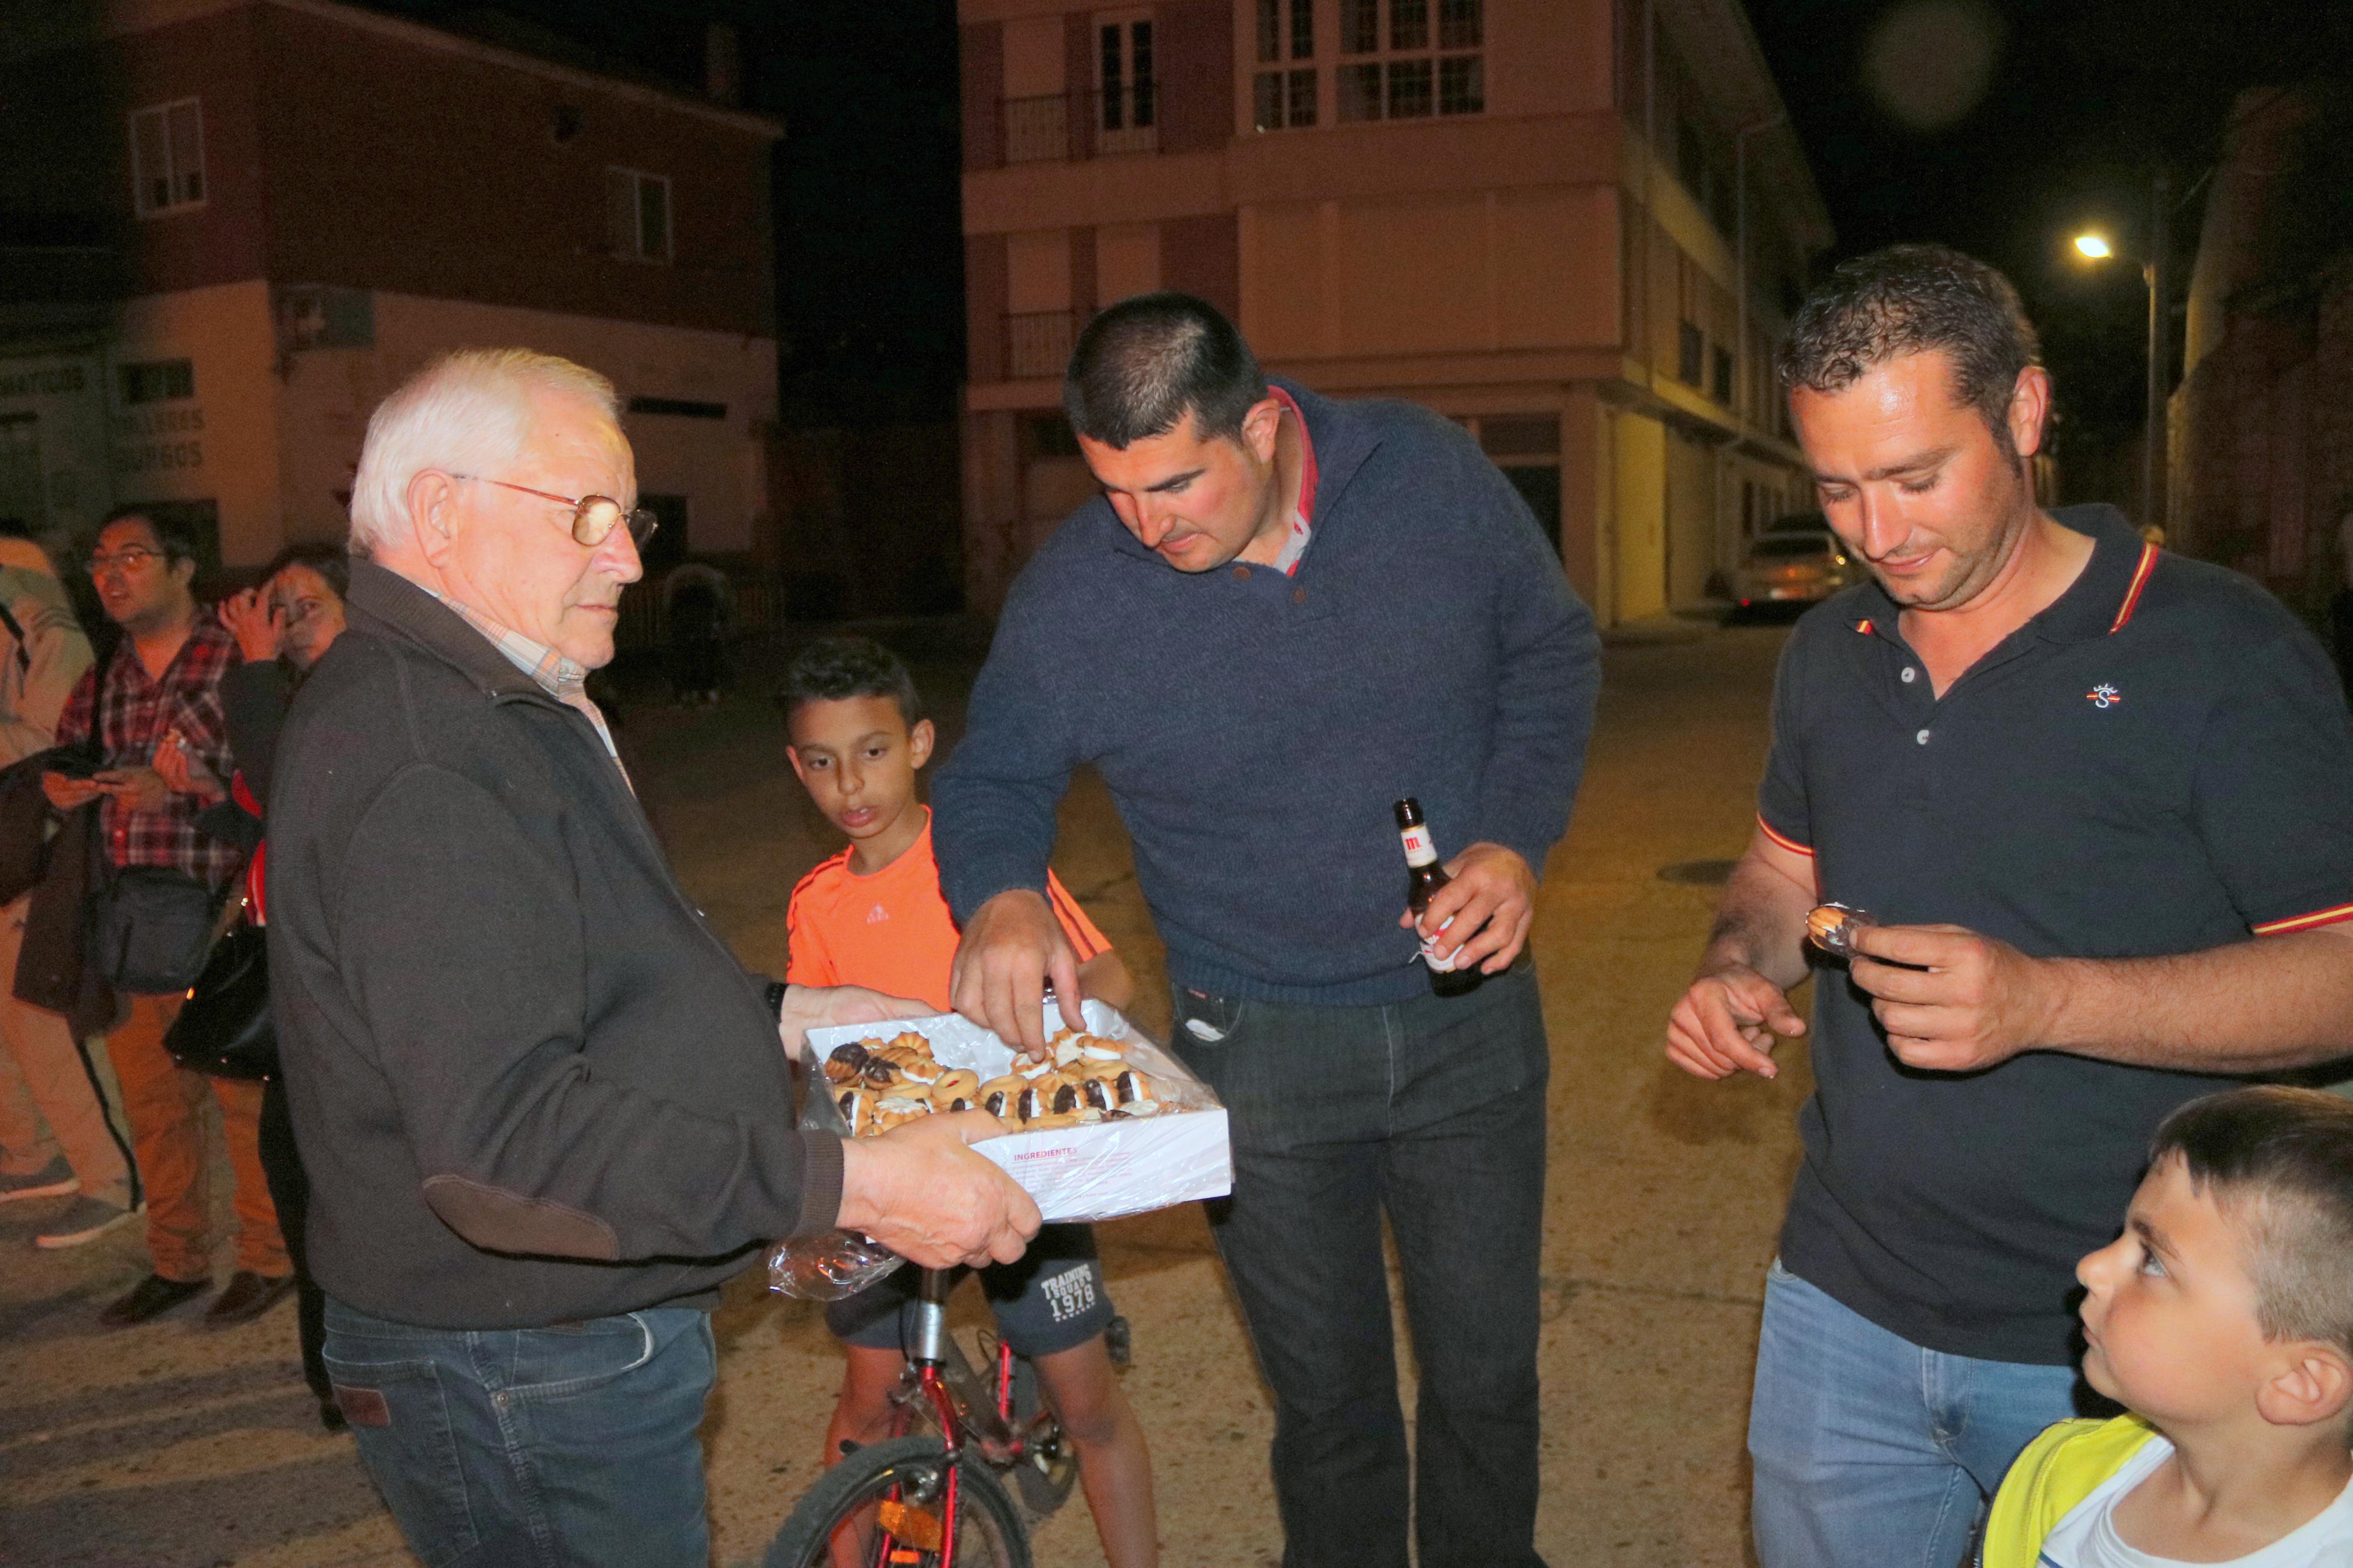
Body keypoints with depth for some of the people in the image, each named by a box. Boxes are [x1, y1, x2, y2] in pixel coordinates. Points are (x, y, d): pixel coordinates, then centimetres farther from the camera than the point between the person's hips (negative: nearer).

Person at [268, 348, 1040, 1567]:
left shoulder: (486, 714, 12)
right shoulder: (419, 761, -26)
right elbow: (505, 1138, -33)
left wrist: (780, 1016, 11)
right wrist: (847, 1186, -34)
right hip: (525, 1380, -10)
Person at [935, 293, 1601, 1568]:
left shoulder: (1435, 478, -10)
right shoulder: (1069, 593, -13)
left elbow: (1551, 654, 4)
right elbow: (991, 778, 0)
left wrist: (1515, 839, -11)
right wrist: (1001, 894, -22)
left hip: (1468, 1019, 1)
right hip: (1258, 1053, -1)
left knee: (1487, 1378, 16)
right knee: (1328, 1403, 14)